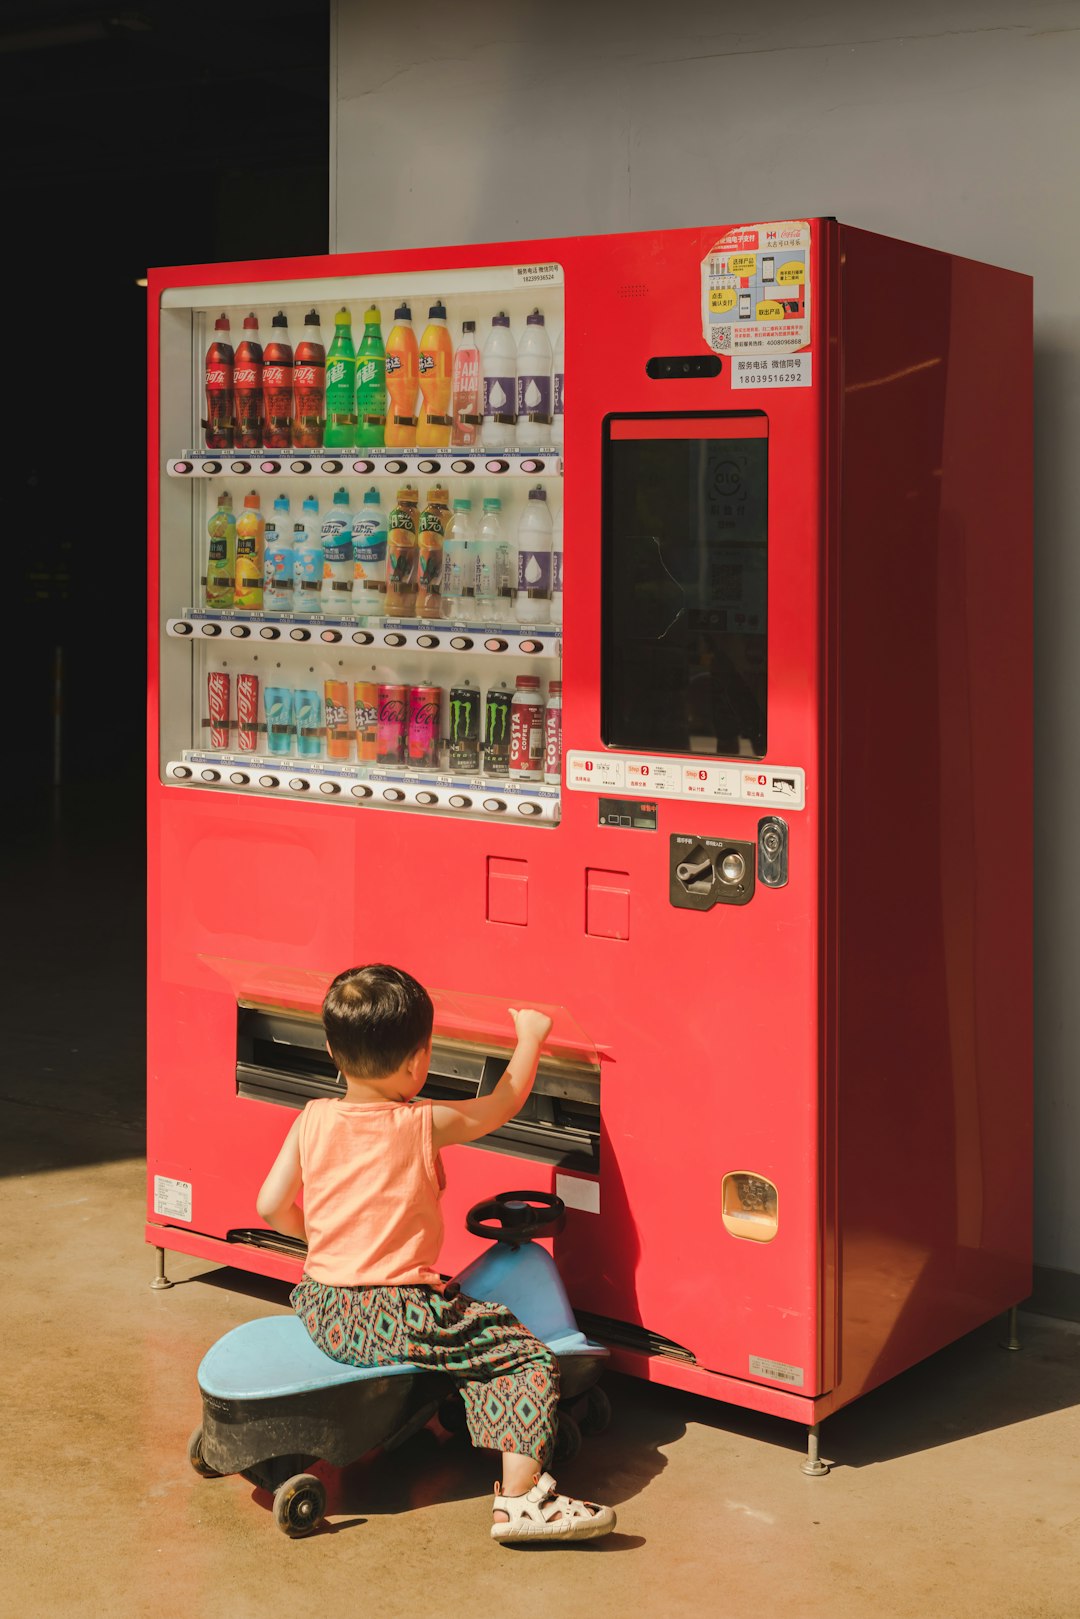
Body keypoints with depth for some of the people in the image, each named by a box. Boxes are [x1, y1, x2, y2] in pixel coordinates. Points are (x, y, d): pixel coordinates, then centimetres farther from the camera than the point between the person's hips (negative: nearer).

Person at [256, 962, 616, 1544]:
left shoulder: (313, 1120, 1)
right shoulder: (425, 1126, -11)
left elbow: (272, 1208, 7)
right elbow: (506, 1101, 4)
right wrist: (529, 1037, 21)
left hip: (321, 1310, 7)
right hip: (396, 1317, -7)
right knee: (526, 1357, -4)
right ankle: (520, 1497, -14)